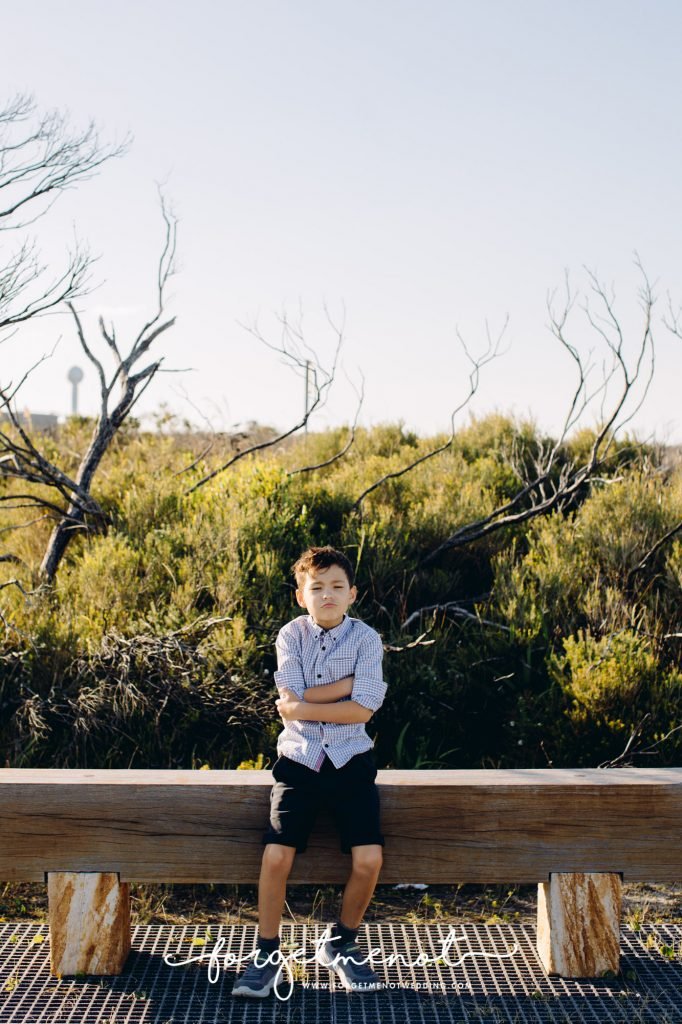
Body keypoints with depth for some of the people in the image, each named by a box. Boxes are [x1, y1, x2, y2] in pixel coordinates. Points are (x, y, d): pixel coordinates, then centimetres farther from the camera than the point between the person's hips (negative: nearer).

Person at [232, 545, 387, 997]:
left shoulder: (366, 638, -3)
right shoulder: (291, 635, 0)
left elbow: (363, 710, -13)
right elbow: (292, 699, -12)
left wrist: (300, 706, -11)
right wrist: (351, 680, -12)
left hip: (350, 760, 0)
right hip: (299, 758, 0)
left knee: (369, 858, -15)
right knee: (276, 855, -18)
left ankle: (341, 943, 12)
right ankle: (267, 954, 3)